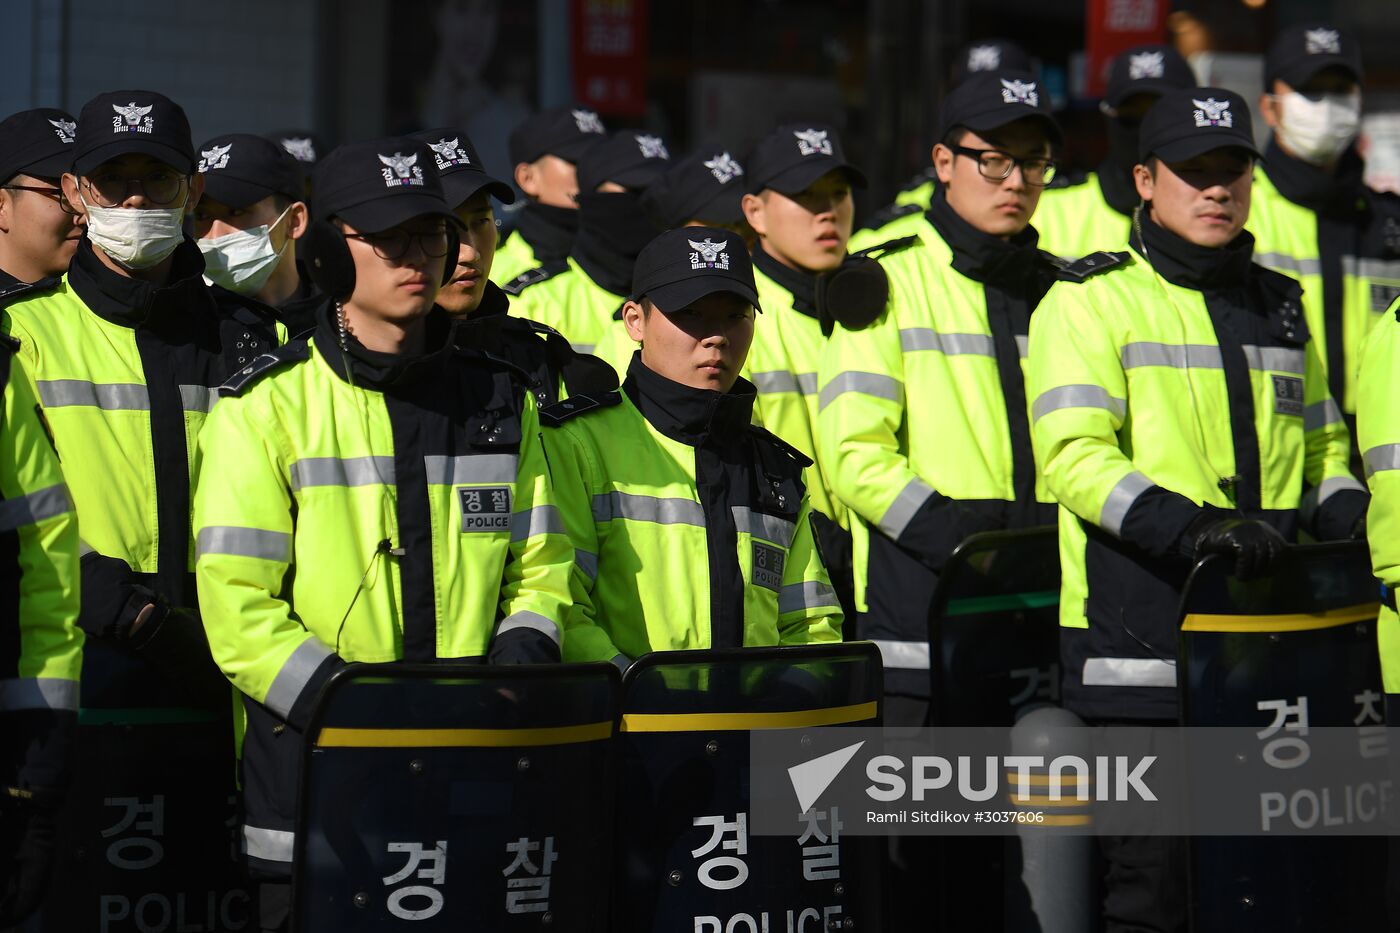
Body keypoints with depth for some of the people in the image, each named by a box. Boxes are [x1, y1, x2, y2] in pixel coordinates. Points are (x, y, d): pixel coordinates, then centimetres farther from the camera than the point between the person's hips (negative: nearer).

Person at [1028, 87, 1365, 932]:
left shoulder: (1279, 307, 19)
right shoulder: (1093, 300, 0)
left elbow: (1323, 449, 26)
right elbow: (1075, 455, -12)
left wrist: (1342, 524, 4)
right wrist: (1191, 528, -25)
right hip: (1141, 644, -6)